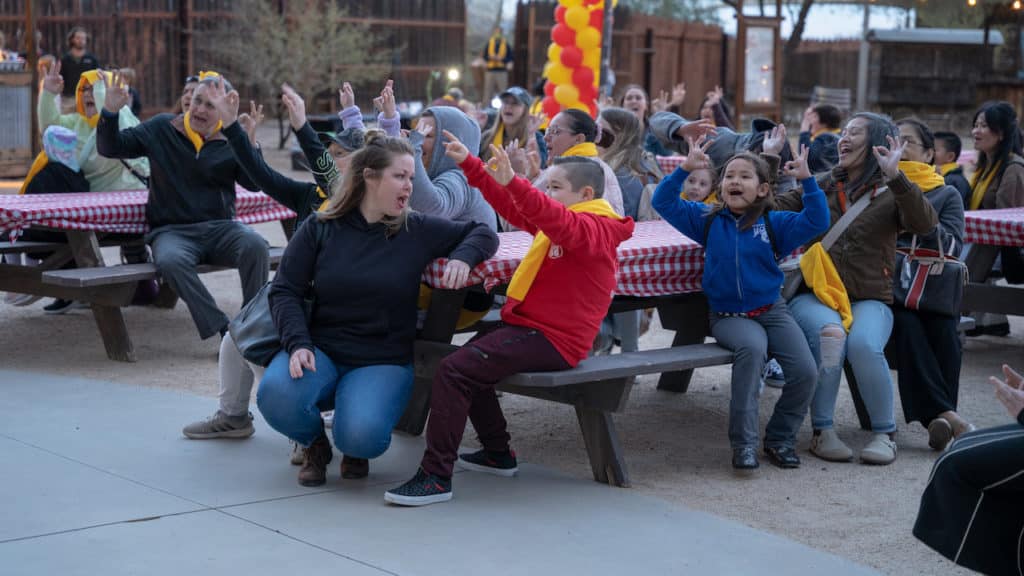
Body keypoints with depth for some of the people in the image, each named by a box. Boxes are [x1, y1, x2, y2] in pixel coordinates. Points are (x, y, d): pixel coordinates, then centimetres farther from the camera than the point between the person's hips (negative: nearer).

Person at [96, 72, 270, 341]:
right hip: (172, 230, -1)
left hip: (220, 228, 1)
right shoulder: (162, 129, 8)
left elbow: (255, 183, -5)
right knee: (170, 260, -37)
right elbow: (110, 147, 7)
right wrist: (110, 112, -11)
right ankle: (223, 329, -30)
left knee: (255, 245, -32)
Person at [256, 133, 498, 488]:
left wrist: (462, 258, -11)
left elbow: (482, 233, 12)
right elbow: (285, 290, -1)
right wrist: (298, 344, -17)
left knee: (361, 437, -31)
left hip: (383, 361, -1)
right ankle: (315, 444, 5)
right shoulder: (319, 229, 2)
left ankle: (355, 448, 12)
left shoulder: (418, 231, 2)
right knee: (276, 395, -32)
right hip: (321, 349, 1)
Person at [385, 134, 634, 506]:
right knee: (468, 360, 30)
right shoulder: (563, 219, 17)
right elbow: (510, 206, 18)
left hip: (551, 339, -11)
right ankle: (498, 453, 35)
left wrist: (514, 182, -48)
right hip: (531, 325, 11)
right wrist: (469, 164, 13)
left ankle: (436, 476, -20)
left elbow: (562, 224, -36)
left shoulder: (595, 228, -14)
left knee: (453, 371, -22)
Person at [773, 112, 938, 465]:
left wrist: (895, 177, -23)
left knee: (864, 344, -32)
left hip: (868, 300, -1)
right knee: (829, 333, -33)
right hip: (814, 294, 1)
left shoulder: (890, 193, 8)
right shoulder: (821, 186, 16)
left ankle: (884, 433, -11)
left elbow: (925, 224, -13)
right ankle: (823, 431, -18)